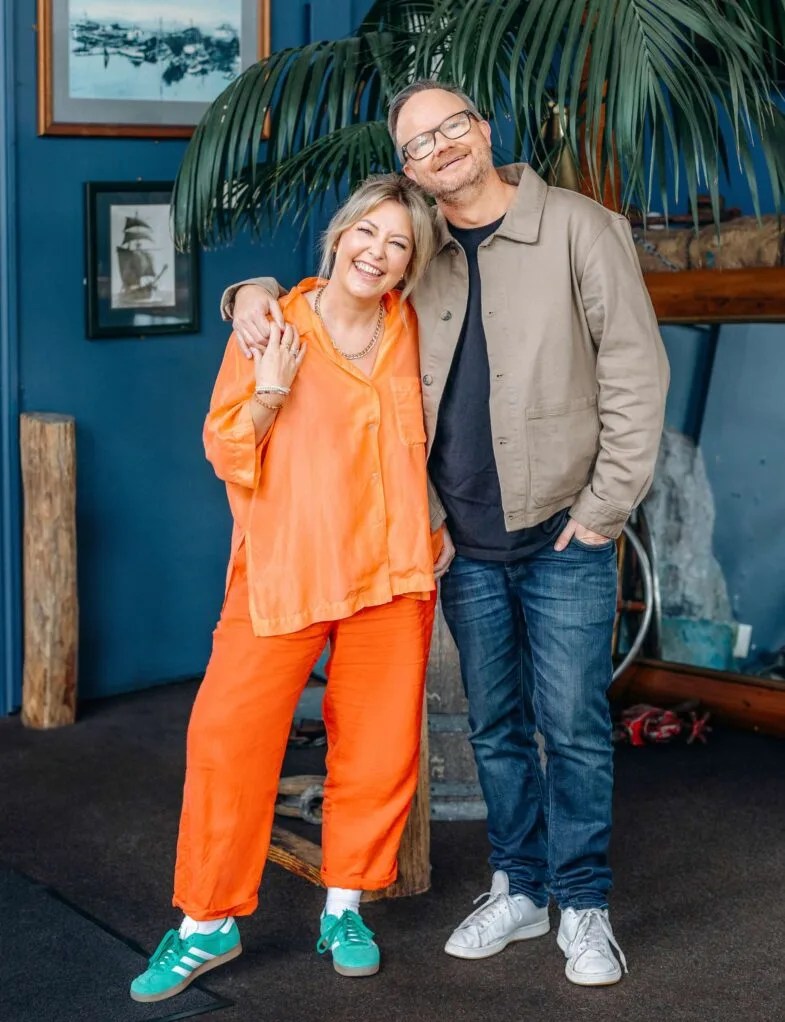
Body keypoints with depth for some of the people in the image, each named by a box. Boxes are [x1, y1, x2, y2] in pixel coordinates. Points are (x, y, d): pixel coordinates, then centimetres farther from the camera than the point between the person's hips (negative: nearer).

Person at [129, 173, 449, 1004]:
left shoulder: (410, 333, 8)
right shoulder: (271, 330, -4)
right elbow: (224, 454, -2)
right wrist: (268, 393, -19)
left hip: (389, 567, 4)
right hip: (283, 567, -3)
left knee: (378, 740, 6)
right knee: (228, 732, -8)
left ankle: (345, 910, 24)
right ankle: (209, 922, 6)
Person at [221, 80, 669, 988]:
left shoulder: (580, 228, -6)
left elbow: (635, 374, -8)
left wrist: (605, 508, -10)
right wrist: (256, 292, -2)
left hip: (564, 537, -4)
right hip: (467, 544, 4)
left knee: (573, 727, 0)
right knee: (495, 727, 13)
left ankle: (583, 906, 15)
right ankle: (518, 888, 27)